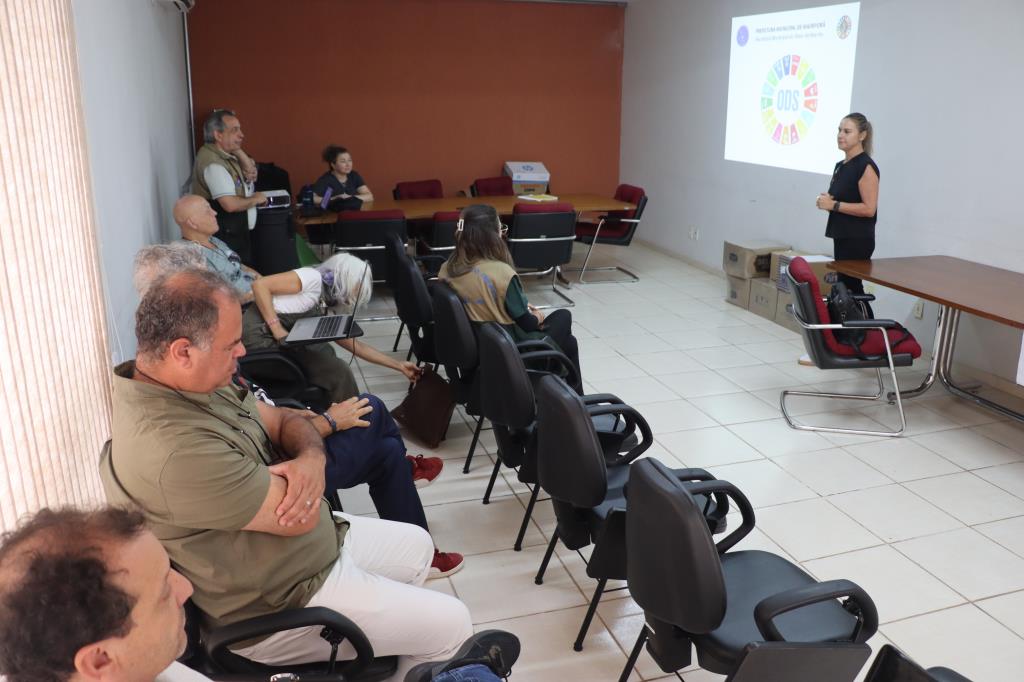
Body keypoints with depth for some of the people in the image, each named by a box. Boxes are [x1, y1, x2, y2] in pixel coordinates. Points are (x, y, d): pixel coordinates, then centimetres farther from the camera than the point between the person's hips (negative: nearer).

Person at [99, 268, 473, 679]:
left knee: (417, 546, 26)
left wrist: (312, 458, -20)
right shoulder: (173, 449, -37)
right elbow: (298, 516, -30)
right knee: (450, 625, 2)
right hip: (282, 604, -9)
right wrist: (288, 473, -8)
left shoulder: (195, 381, -6)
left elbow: (283, 420, 3)